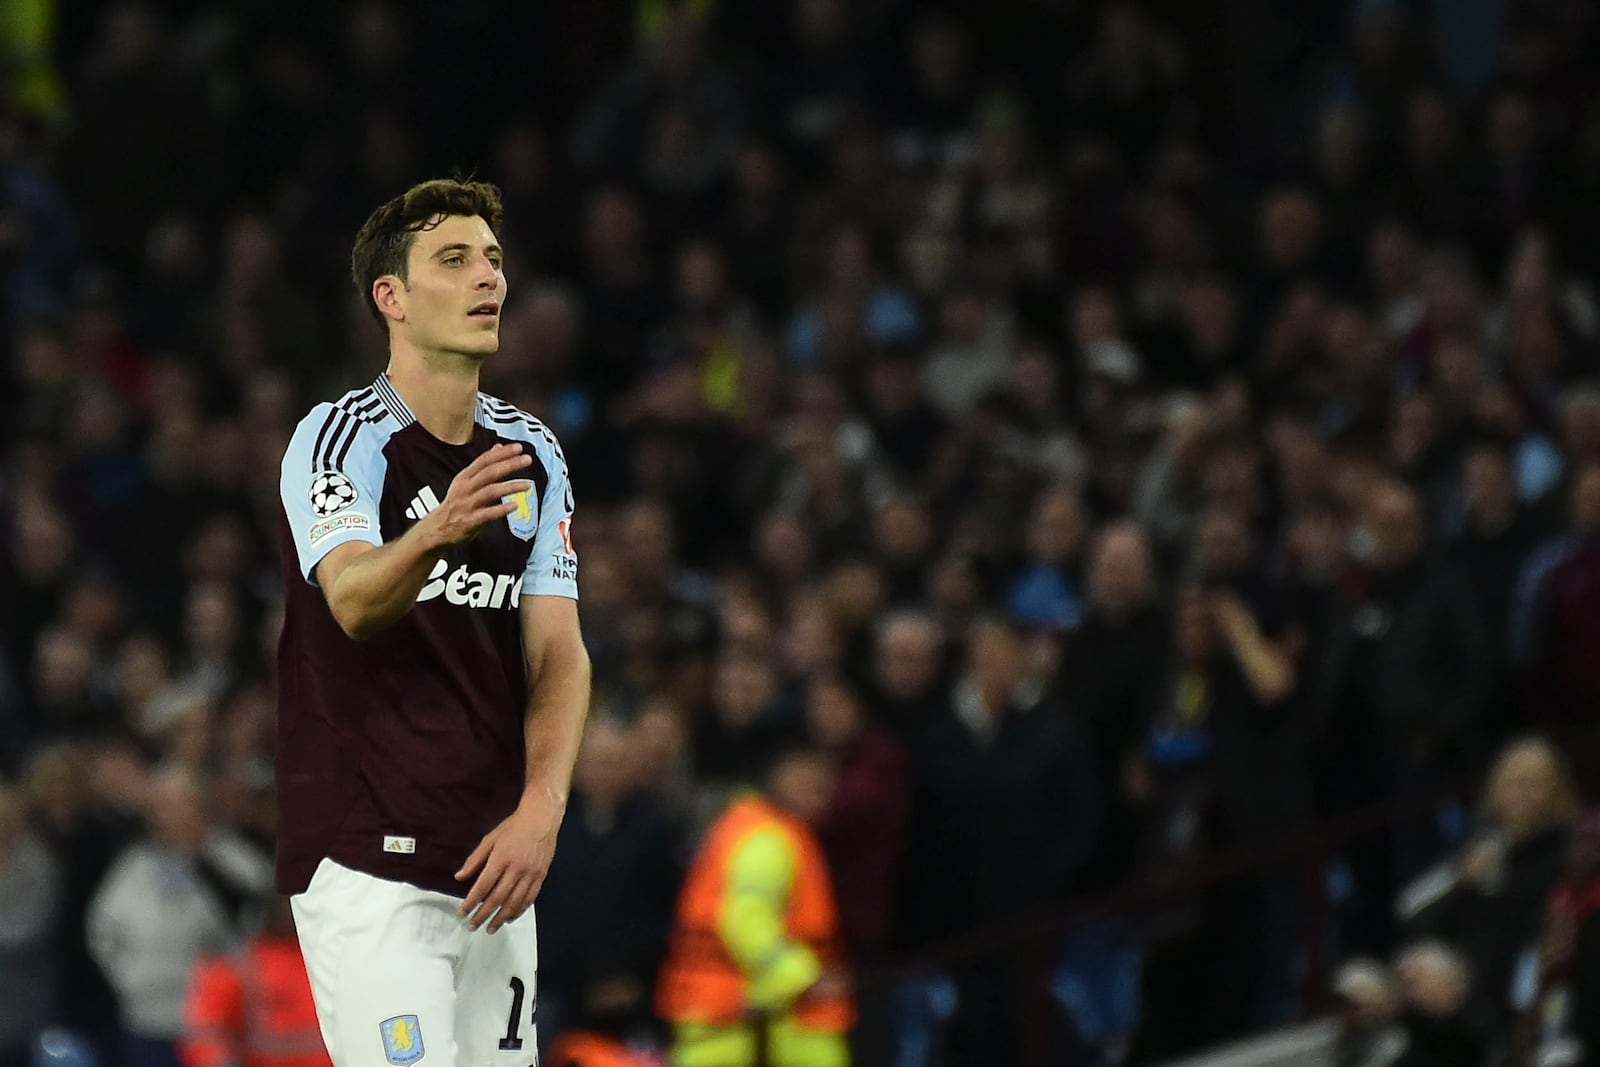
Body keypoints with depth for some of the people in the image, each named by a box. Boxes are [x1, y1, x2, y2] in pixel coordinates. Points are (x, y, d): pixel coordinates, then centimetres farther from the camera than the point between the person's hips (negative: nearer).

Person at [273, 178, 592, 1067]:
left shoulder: (531, 453, 11)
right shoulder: (336, 439, -9)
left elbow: (558, 652, 6)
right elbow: (354, 603, -26)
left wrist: (539, 812, -10)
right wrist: (435, 535, -48)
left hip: (495, 860, 6)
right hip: (365, 865, -6)